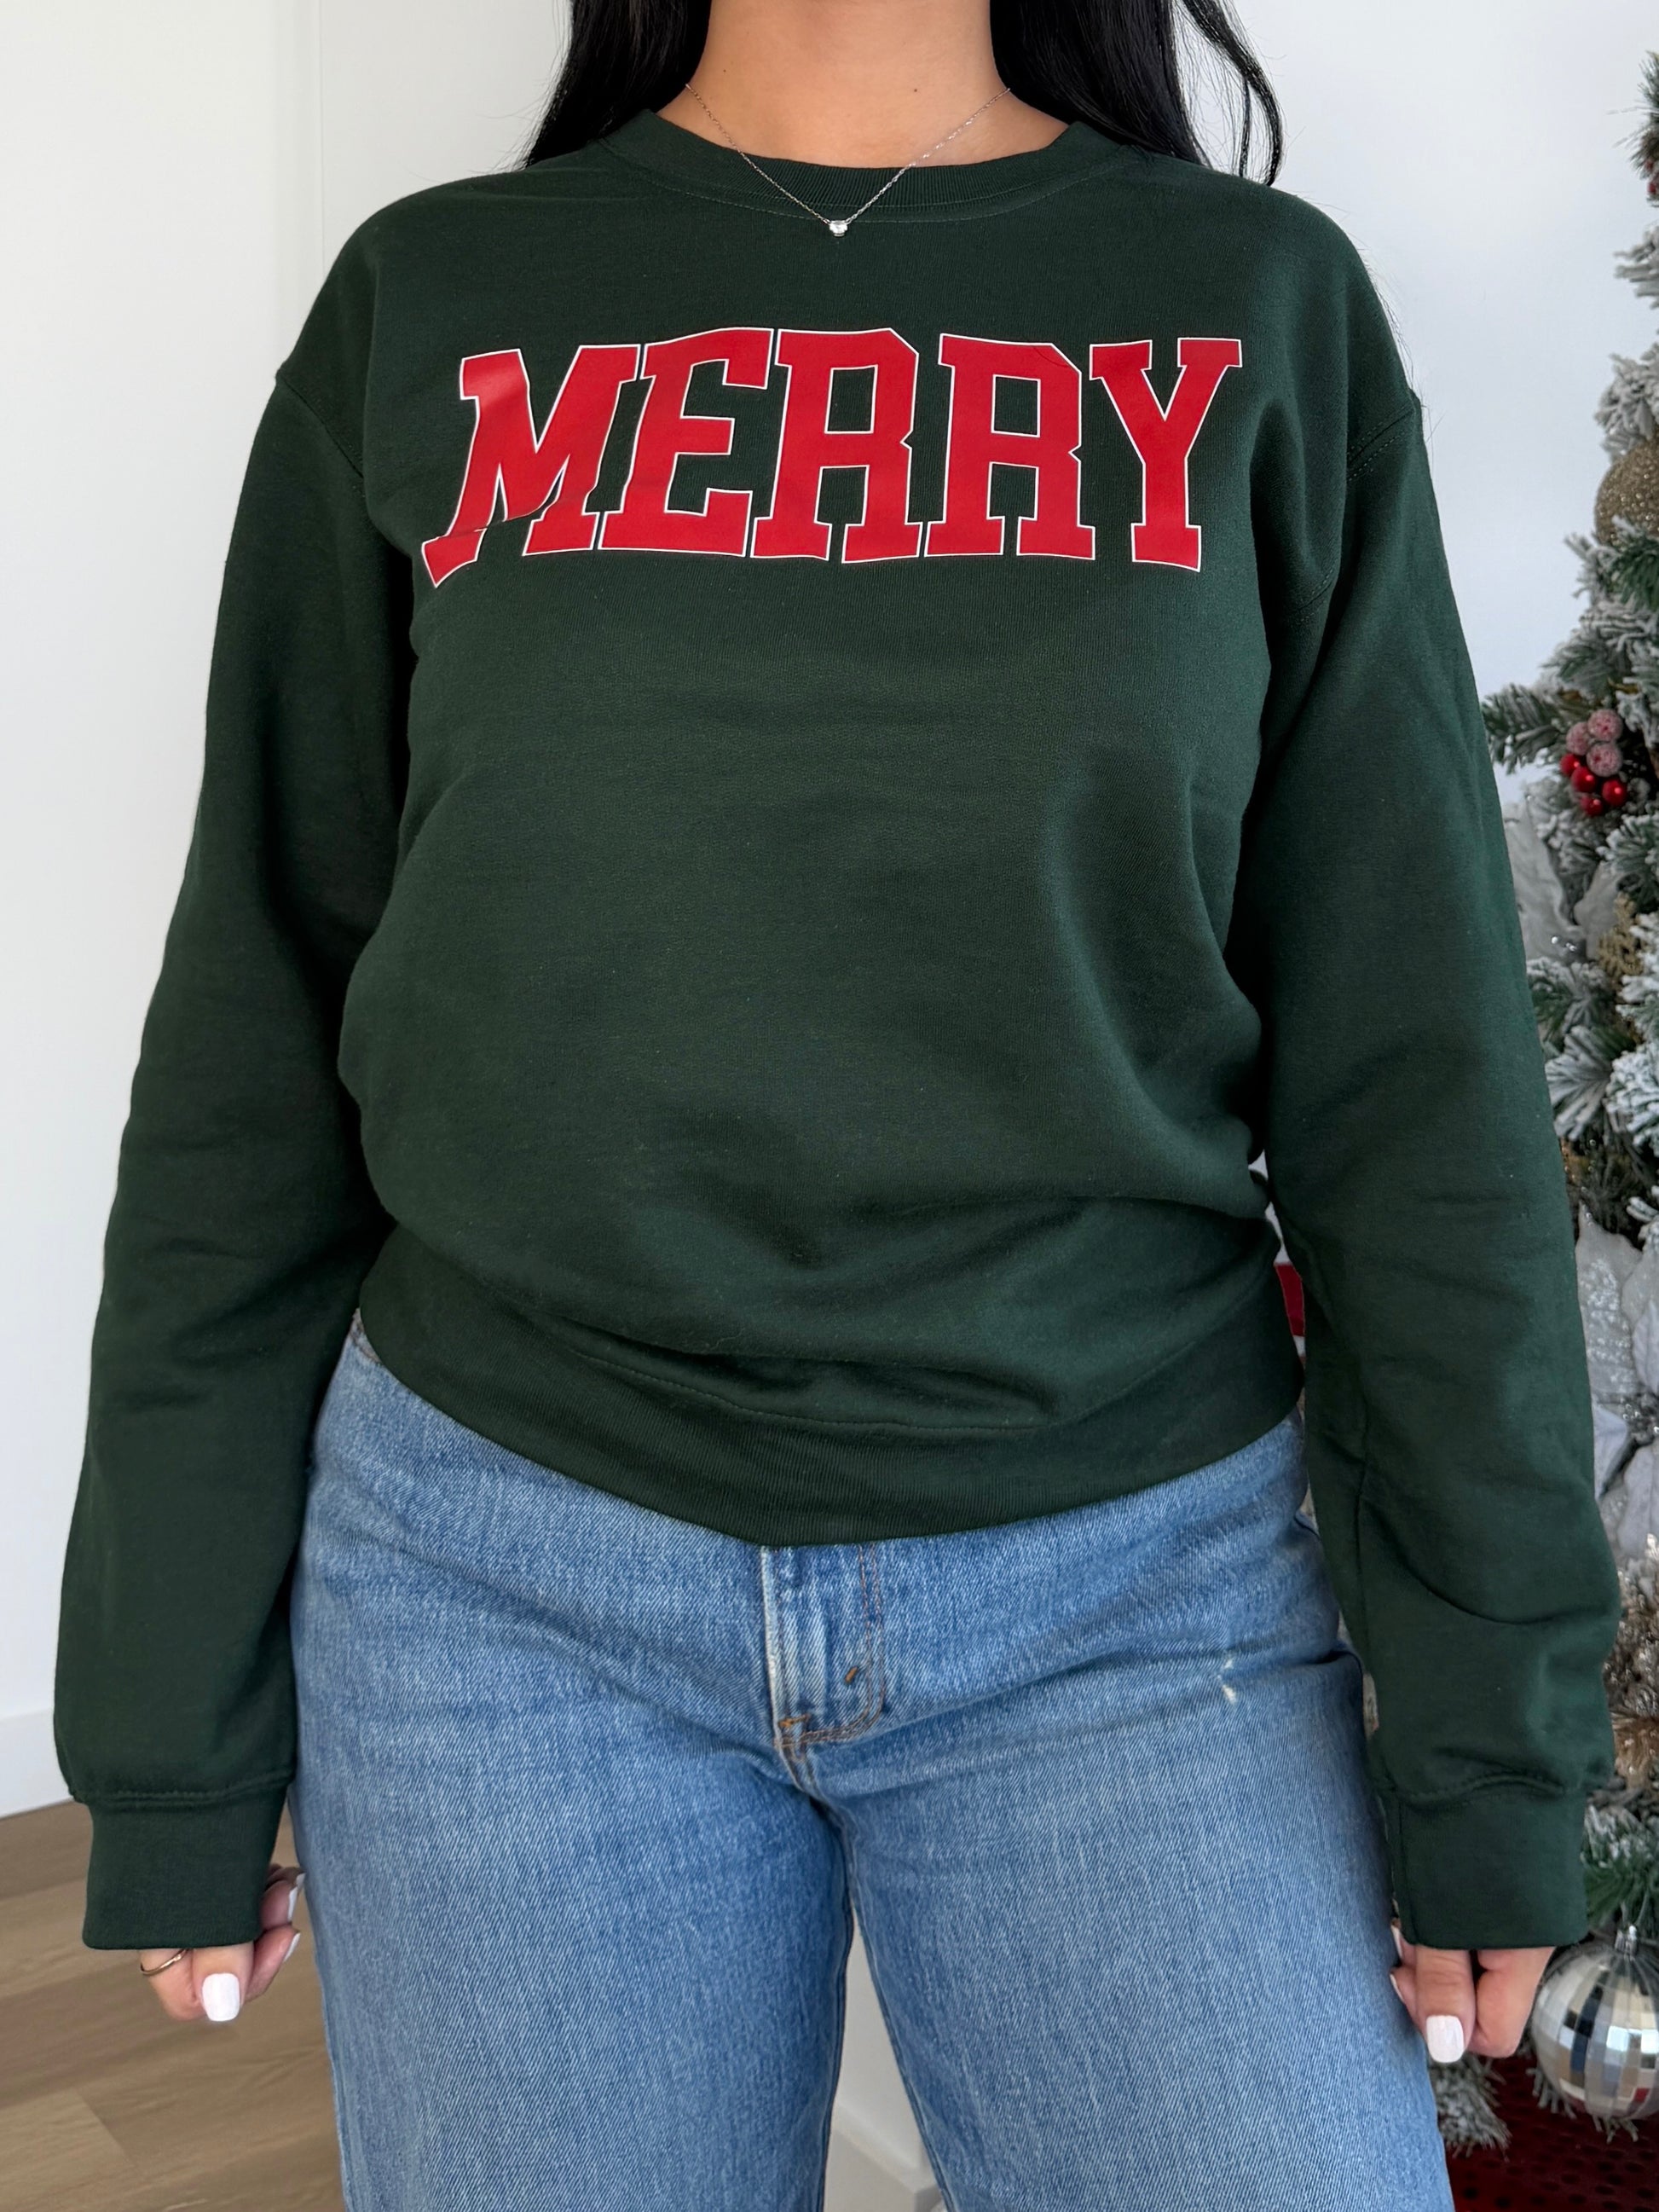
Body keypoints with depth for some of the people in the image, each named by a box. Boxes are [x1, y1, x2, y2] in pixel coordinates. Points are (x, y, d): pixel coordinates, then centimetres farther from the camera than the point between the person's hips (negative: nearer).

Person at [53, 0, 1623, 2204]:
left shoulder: (1261, 306, 2)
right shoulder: (432, 307, 3)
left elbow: (1414, 1066, 1)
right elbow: (253, 1046, 3)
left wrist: (1489, 1743, 0)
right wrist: (176, 1743, 3)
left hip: (1140, 1595, 0)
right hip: (504, 1579, 1)